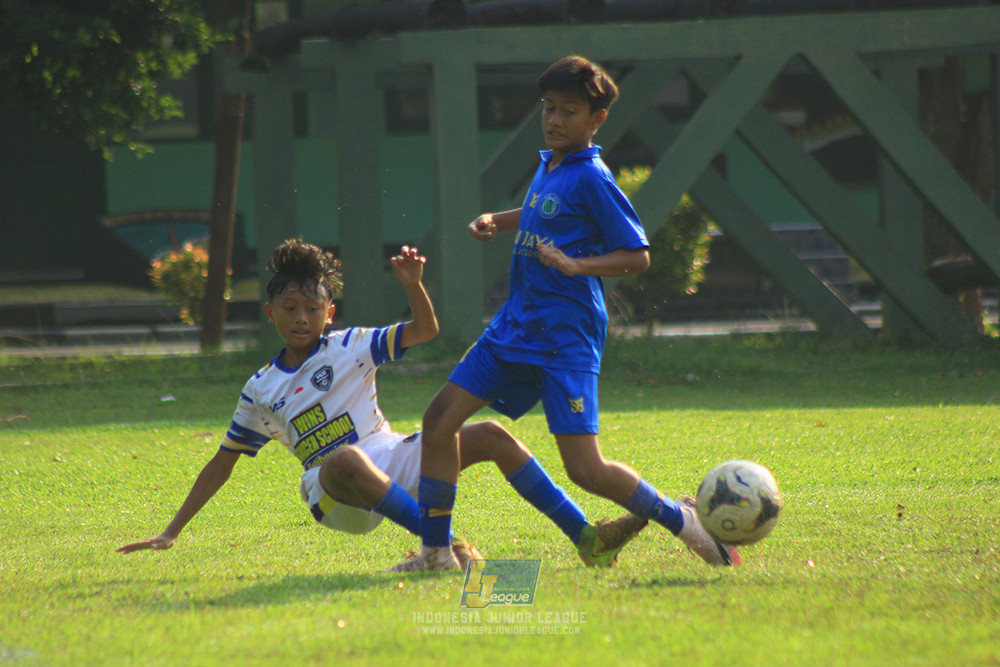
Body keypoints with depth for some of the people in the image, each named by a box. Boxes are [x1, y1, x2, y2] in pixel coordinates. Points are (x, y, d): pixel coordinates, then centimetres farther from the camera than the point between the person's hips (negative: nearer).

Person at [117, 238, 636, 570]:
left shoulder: (351, 347, 10)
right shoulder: (260, 391, 12)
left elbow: (425, 330, 7)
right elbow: (221, 465, 18)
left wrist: (413, 285, -14)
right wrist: (170, 533, 15)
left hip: (394, 461, 2)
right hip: (337, 499, -2)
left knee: (490, 436, -16)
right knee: (346, 458, -41)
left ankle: (583, 533, -14)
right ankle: (449, 545, -46)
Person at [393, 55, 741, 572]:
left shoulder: (591, 179, -13)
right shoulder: (549, 165, 12)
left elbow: (637, 256, -12)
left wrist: (575, 265, -25)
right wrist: (495, 221, 16)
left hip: (566, 333, -9)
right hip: (517, 324, 9)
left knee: (584, 468, -14)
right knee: (441, 416, 2)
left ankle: (680, 520, 6)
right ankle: (435, 551, 9)